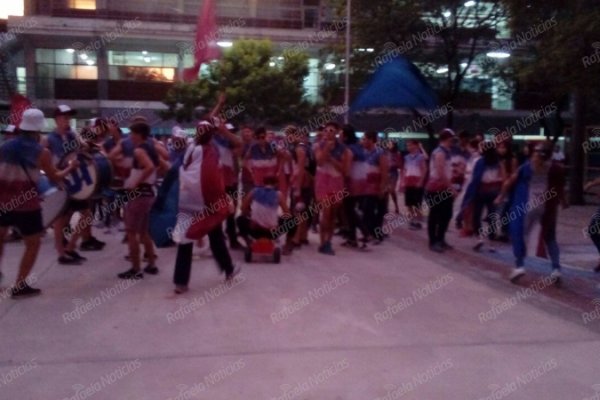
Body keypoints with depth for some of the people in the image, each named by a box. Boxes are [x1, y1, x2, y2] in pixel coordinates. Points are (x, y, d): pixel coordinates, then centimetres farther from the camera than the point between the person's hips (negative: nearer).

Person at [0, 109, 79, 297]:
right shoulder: (42, 152, -8)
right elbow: (55, 177, 1)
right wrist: (70, 167, 17)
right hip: (27, 204, -5)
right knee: (33, 245, 10)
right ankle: (19, 286, 8)